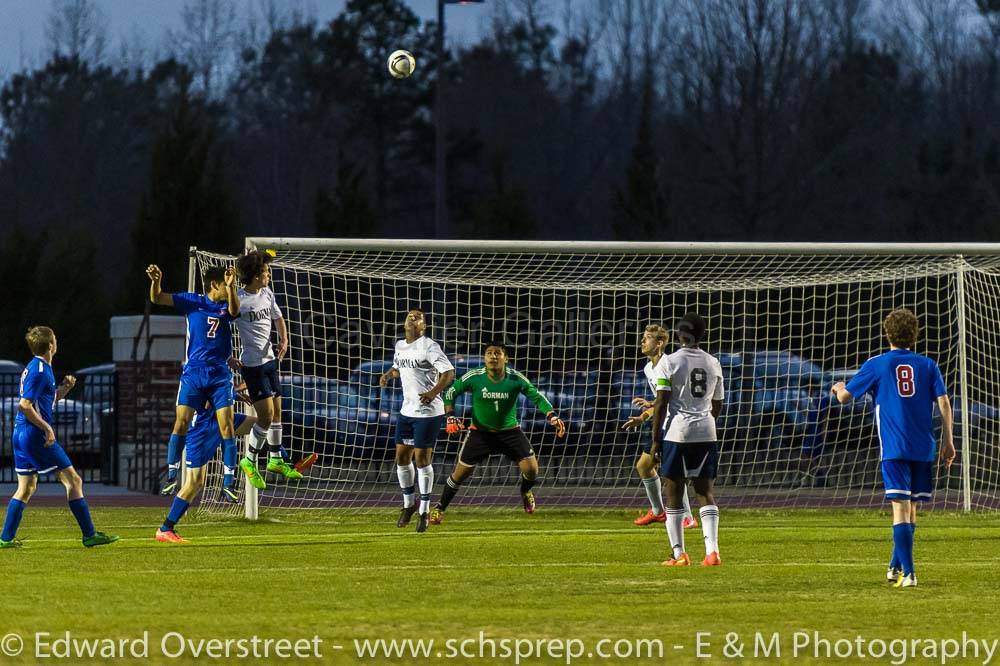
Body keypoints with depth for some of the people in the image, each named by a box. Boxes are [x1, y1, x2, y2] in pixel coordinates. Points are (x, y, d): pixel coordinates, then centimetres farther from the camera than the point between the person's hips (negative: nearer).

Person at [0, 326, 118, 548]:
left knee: (27, 487, 14)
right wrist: (47, 428, -19)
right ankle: (89, 535, -3)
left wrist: (65, 388, 11)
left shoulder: (34, 368, 16)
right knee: (73, 480, -4)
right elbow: (24, 405, -22)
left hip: (21, 434, 10)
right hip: (36, 435, -10)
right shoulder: (40, 371, -15)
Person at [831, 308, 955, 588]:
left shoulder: (876, 365, 2)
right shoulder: (927, 365, 8)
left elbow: (845, 397, 6)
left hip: (894, 448, -3)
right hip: (923, 448, 3)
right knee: (910, 507, 16)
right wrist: (947, 441, 5)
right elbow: (943, 402, 1)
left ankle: (907, 572, -17)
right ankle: (897, 566, 28)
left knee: (901, 507, -8)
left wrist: (839, 388, 30)